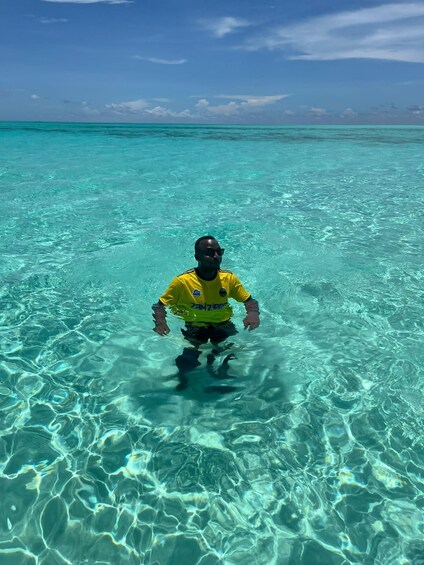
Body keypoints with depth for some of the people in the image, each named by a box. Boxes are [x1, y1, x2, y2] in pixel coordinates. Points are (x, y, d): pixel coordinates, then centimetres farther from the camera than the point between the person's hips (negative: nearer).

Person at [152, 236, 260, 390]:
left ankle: (221, 377, 18)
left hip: (223, 326, 3)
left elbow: (250, 301, 4)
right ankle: (183, 380, 13)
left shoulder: (229, 278, -4)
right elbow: (159, 305, -6)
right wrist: (160, 322, -27)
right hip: (192, 328, -2)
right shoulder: (182, 281, -13)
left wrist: (253, 313, -19)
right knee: (186, 363, -23)